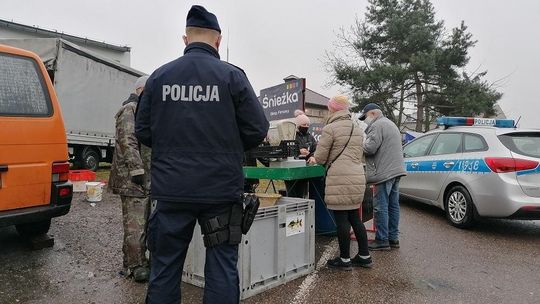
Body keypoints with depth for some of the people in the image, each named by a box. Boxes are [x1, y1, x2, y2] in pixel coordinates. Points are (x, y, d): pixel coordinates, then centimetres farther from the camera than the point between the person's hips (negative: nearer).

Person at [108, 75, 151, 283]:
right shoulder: (130, 110, -9)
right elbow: (127, 142, -19)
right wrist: (136, 170, -22)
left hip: (146, 179, 10)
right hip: (132, 179, -10)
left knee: (143, 221, 14)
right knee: (135, 224, -5)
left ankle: (138, 261, 24)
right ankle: (135, 266, 4)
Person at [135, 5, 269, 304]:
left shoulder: (159, 76, 2)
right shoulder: (232, 76, -5)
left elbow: (142, 131, 6)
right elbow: (257, 130, -5)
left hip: (171, 189, 3)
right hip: (221, 190, -2)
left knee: (164, 267, 14)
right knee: (222, 267, 9)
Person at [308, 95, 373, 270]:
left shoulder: (330, 128, -7)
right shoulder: (357, 129, 17)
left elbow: (320, 157, -5)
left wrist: (314, 159, 17)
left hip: (340, 179, -8)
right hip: (357, 178, 8)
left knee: (341, 219, 1)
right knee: (354, 218, 16)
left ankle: (345, 260, 10)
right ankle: (364, 256, 23)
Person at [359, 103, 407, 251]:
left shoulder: (377, 125, -10)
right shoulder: (391, 124, 24)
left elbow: (370, 148, -20)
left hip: (384, 172, -10)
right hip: (396, 170, 10)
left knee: (381, 207, -5)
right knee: (393, 205, 12)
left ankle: (382, 240, 0)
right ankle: (393, 238, 19)